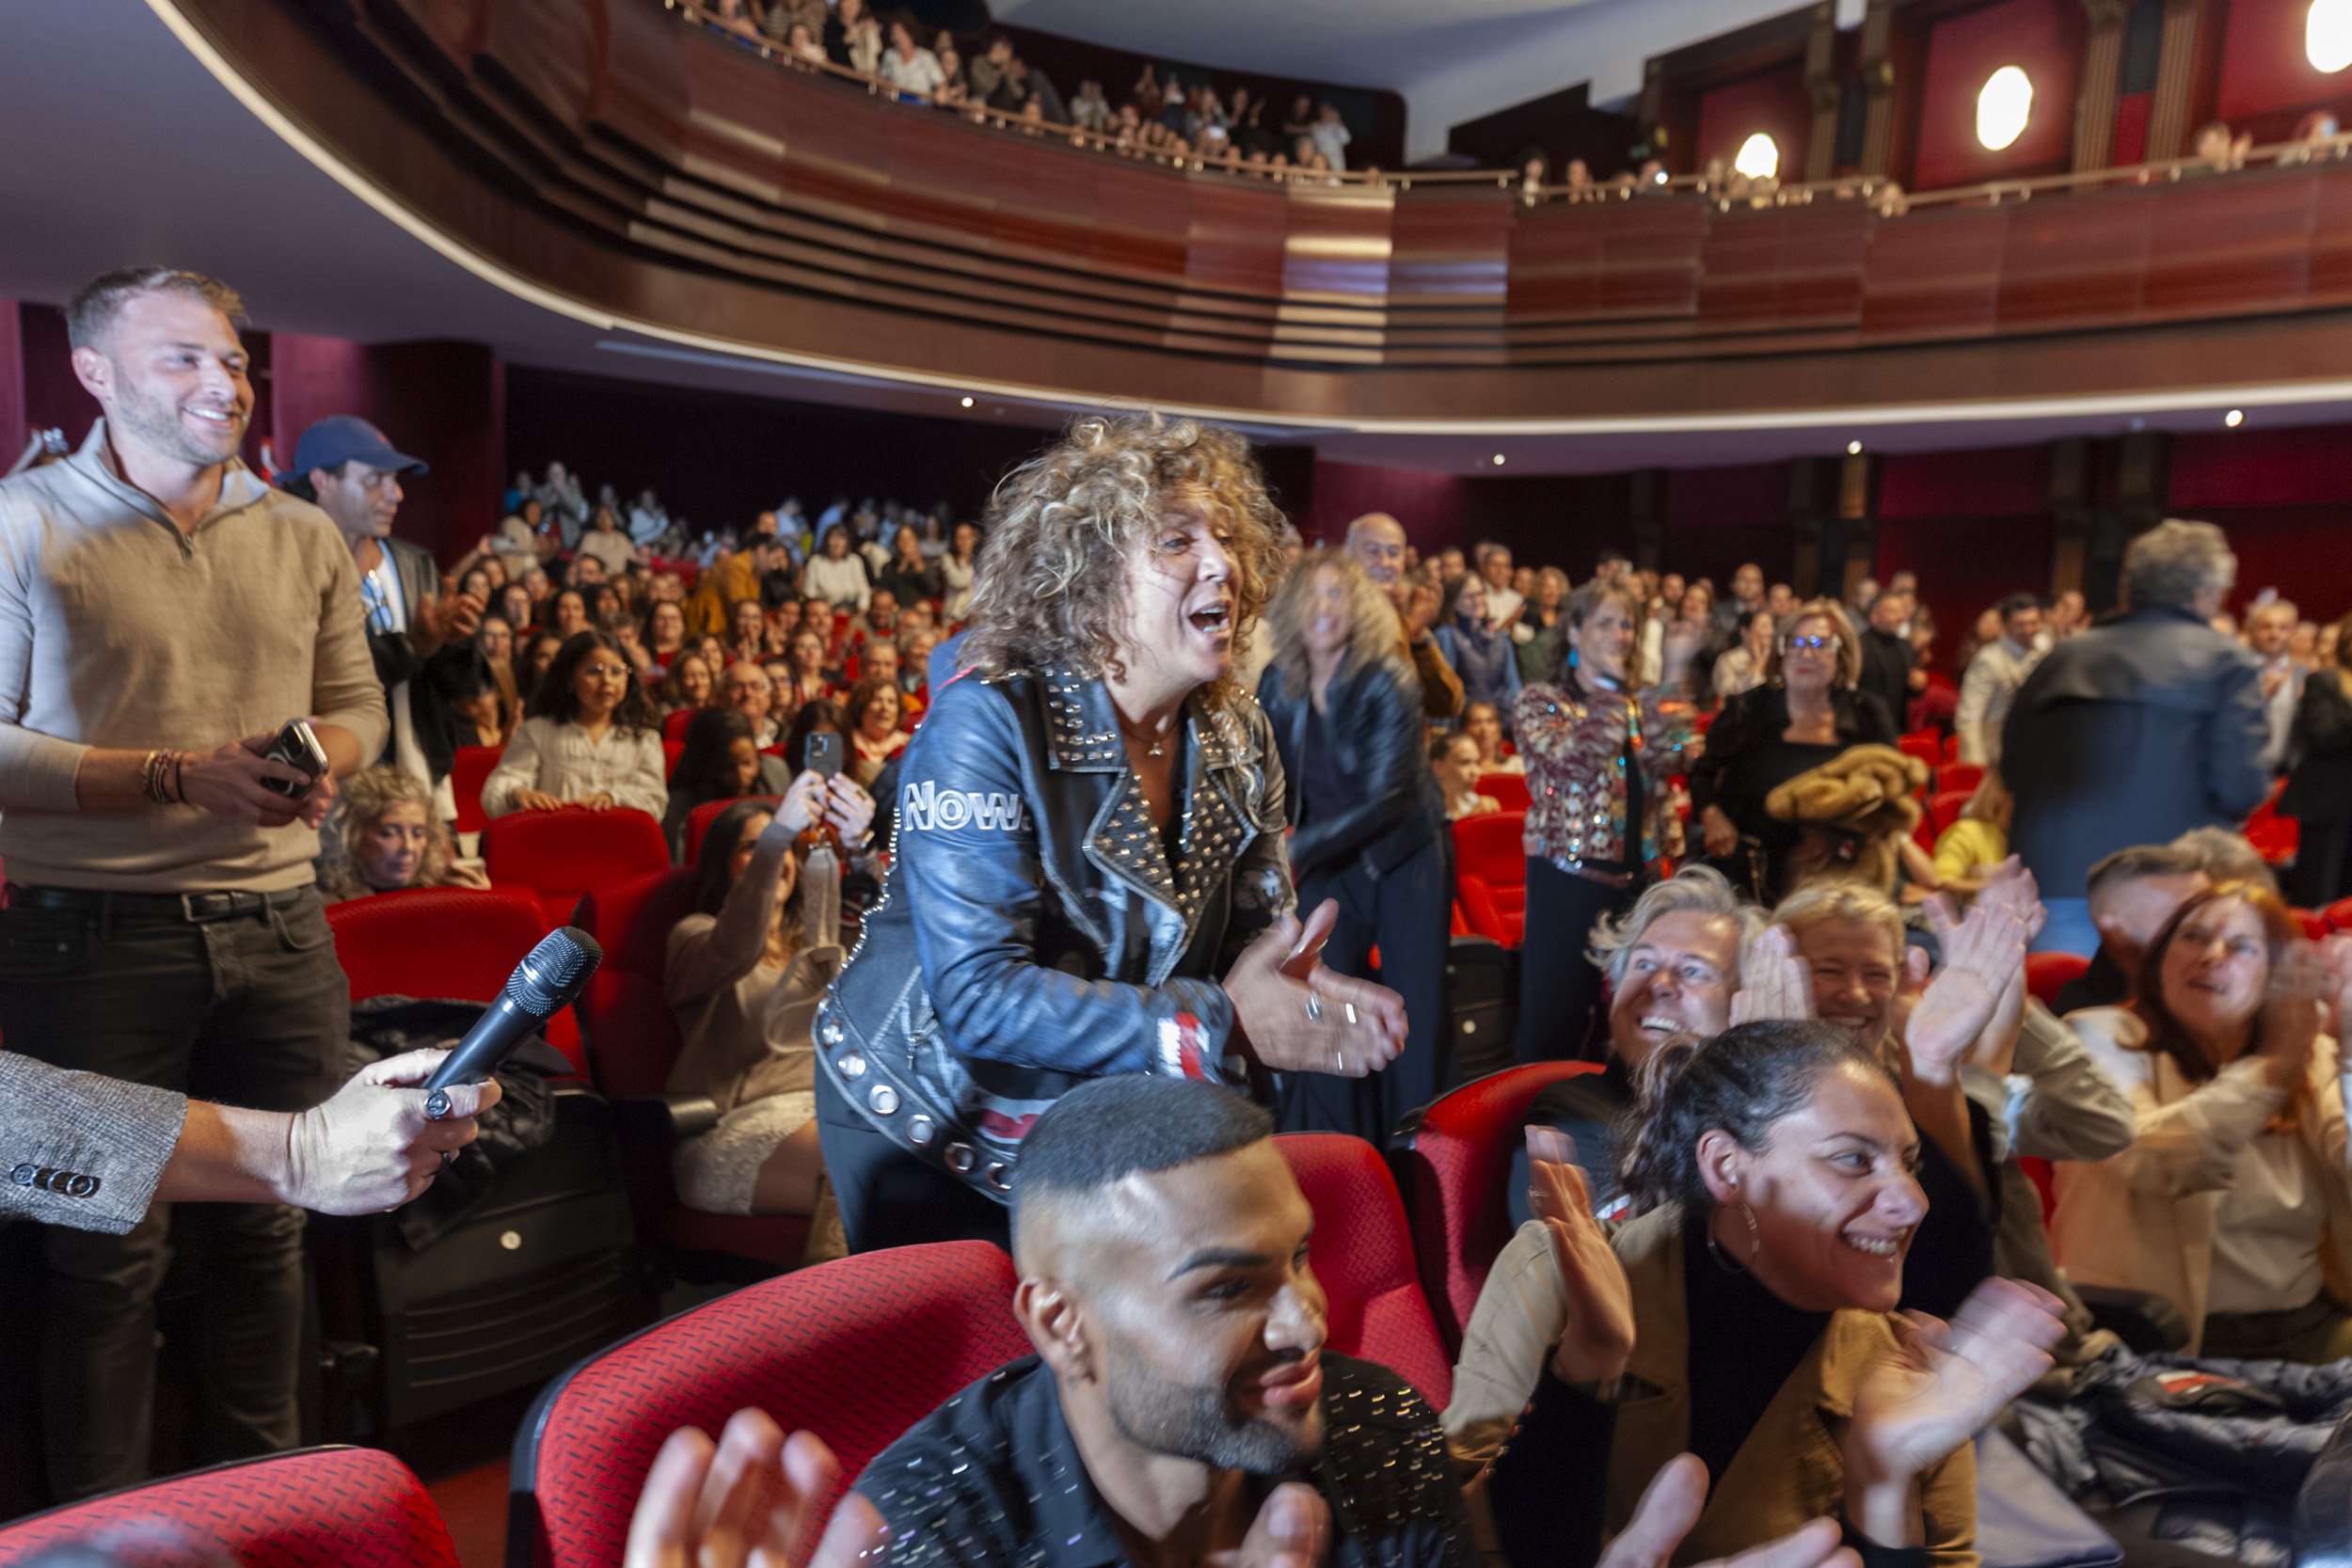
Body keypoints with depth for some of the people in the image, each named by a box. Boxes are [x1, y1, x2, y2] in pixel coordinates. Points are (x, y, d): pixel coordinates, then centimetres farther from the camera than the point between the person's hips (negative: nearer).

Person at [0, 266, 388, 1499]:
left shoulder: (304, 537, 12)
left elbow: (358, 705, 16)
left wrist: (322, 764, -6)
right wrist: (179, 776, -17)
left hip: (278, 932, 4)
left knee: (266, 1228, 14)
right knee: (109, 1250, 6)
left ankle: (260, 1476, 32)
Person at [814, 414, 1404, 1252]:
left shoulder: (1237, 734, -6)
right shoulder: (986, 722, -26)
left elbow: (1254, 936, -3)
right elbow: (979, 993, -31)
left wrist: (1299, 993, -26)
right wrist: (1217, 1026, -36)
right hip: (930, 1126, -5)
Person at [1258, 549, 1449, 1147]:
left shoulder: (1387, 680, -16)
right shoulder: (1279, 683, -3)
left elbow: (1386, 797, -21)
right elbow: (1273, 779, 10)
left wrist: (1299, 848, -26)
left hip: (1405, 859, -3)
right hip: (1327, 867, 4)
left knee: (1415, 1012, -2)